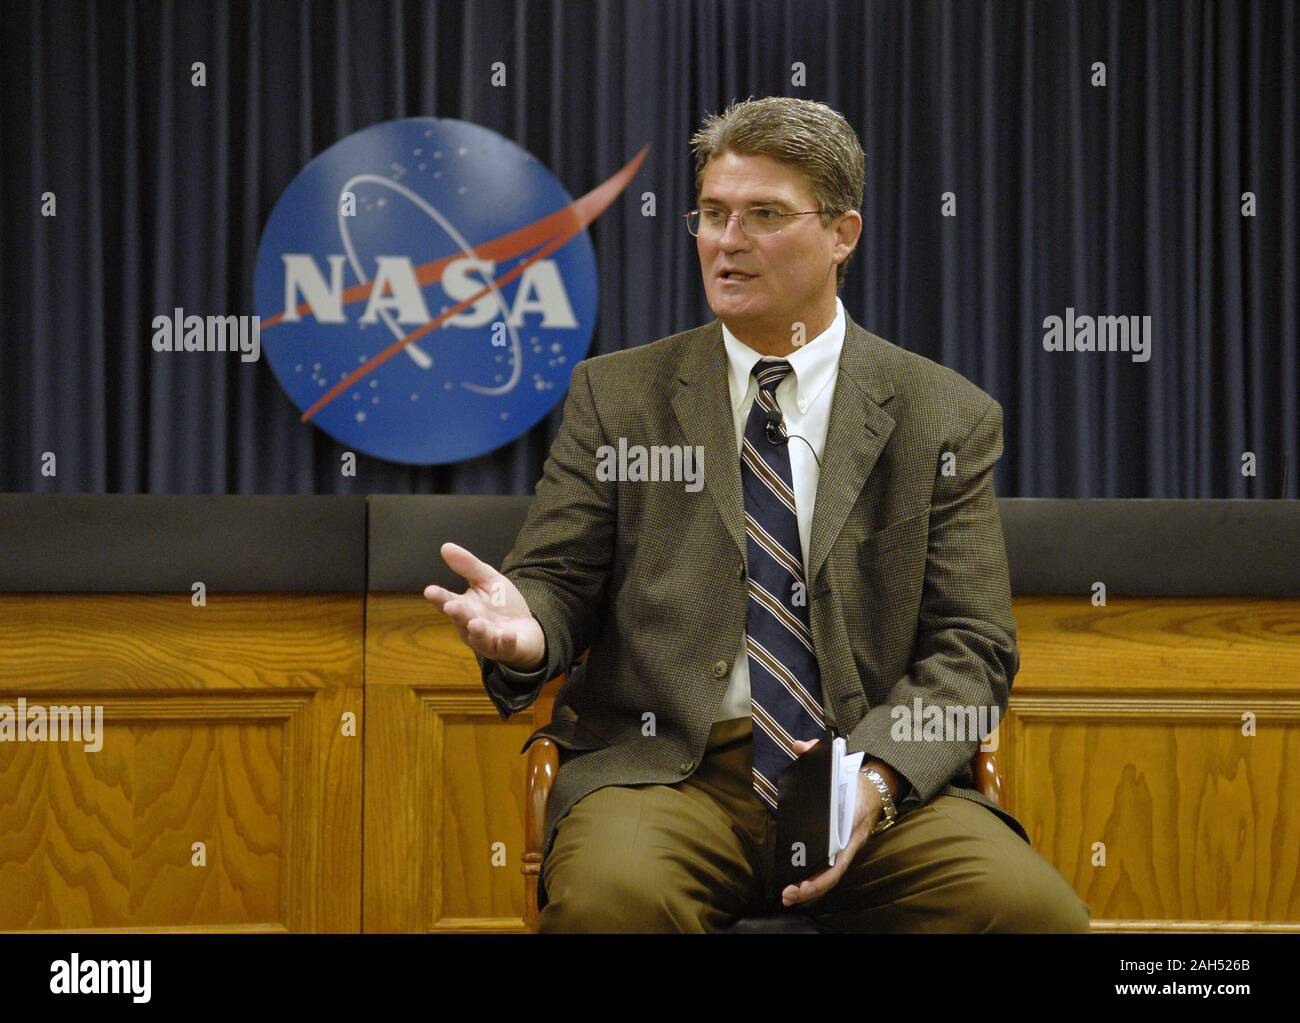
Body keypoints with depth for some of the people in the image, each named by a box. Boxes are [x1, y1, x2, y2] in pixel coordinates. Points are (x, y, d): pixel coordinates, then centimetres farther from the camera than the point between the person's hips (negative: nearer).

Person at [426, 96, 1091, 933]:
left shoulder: (947, 419, 11)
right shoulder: (616, 396, 13)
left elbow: (970, 645, 6)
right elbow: (558, 580, 11)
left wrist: (879, 776, -13)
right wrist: (525, 628, -15)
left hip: (882, 776, 1)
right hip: (665, 765, -1)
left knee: (1033, 906, -27)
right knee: (609, 894, -35)